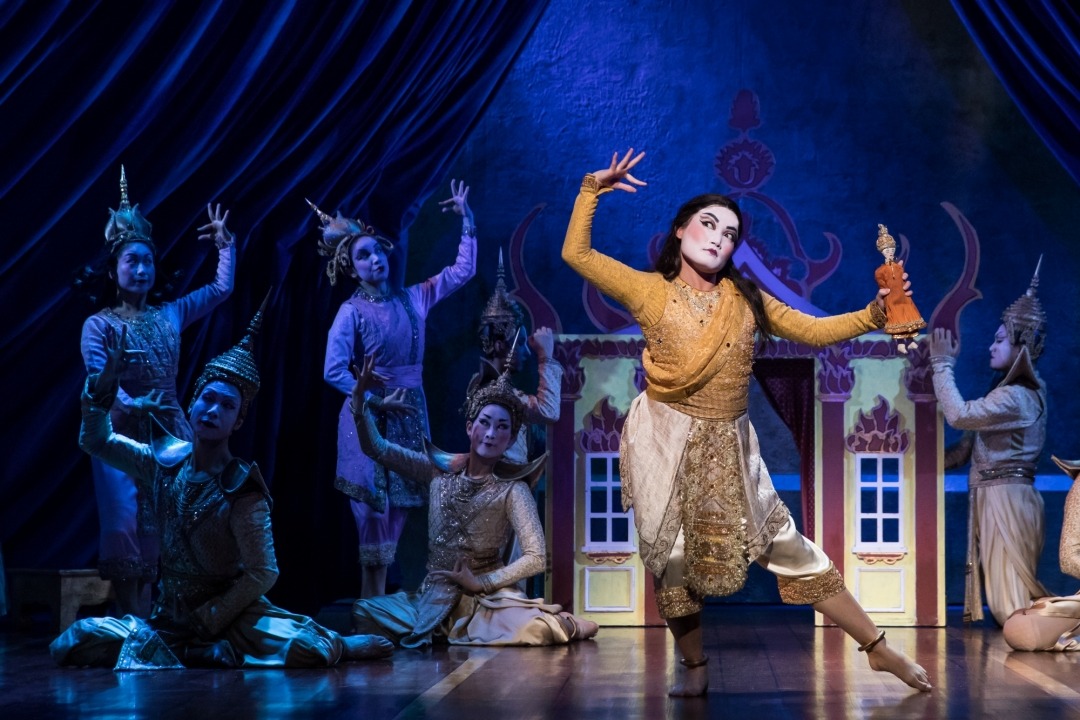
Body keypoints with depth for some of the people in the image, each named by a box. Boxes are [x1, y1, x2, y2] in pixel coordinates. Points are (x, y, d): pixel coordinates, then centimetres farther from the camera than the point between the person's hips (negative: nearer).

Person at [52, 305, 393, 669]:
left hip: (230, 612, -5)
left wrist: (208, 619, -16)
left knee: (306, 650, -35)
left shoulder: (242, 490, -14)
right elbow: (96, 440, 10)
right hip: (170, 615, 6)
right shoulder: (163, 461, 0)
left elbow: (263, 574, -13)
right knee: (70, 644, -15)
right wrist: (106, 380, -4)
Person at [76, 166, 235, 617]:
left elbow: (221, 289, 21)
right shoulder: (98, 325, -1)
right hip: (123, 435, -4)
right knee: (128, 527, -7)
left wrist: (226, 244, 16)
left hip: (172, 431, 4)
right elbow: (98, 377, -15)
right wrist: (130, 404, -30)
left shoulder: (170, 314, 13)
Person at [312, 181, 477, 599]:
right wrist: (376, 399, -15)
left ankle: (377, 601, 15)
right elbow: (334, 371, -12)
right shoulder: (352, 311, -6)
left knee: (399, 504, 6)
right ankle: (372, 603, 1)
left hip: (409, 413, 5)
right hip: (369, 415, -5)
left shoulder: (412, 298, 7)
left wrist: (467, 222, 4)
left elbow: (463, 271, 10)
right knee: (375, 507, -5)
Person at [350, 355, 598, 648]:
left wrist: (481, 583, -14)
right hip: (433, 596, 4)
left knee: (536, 629, -34)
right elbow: (376, 447, 5)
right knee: (364, 613, -18)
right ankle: (440, 630, 6)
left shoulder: (513, 489, -7)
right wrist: (360, 396, -8)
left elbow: (535, 558, -12)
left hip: (487, 598, -4)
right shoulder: (440, 469, 3)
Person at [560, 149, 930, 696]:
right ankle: (695, 667, 22)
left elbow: (812, 330, 4)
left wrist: (872, 315, -9)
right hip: (665, 442, -2)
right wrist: (592, 189, -15)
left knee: (788, 547, 5)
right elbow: (577, 253, -9)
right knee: (670, 556, 4)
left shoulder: (746, 299, 4)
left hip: (728, 446, 2)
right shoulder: (650, 290, -5)